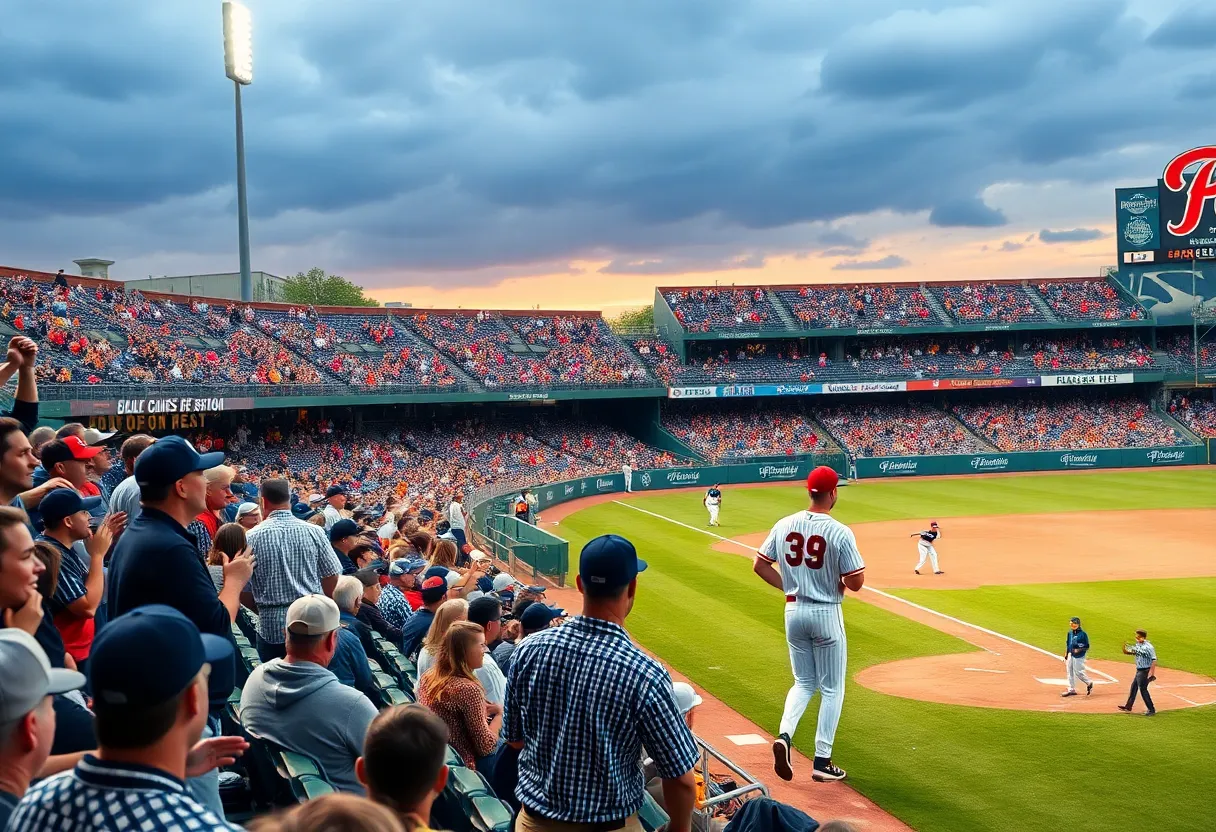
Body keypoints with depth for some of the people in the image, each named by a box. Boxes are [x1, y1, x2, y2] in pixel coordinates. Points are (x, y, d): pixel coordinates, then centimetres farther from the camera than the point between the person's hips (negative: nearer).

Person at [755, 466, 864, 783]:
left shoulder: (784, 526, -2)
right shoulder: (840, 533, -16)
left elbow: (759, 565, 3)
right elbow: (856, 582, -15)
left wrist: (787, 585, 10)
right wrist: (840, 581, 6)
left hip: (793, 611, 5)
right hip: (826, 614, -4)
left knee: (804, 682, 19)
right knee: (832, 688, 9)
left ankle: (784, 735, -5)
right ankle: (822, 761, 11)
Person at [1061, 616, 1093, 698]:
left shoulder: (1083, 634, -15)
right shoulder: (1070, 633, 7)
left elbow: (1087, 647, -11)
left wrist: (1079, 650, -26)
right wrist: (1065, 656, 16)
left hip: (1079, 656, -7)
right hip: (1070, 655, 7)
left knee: (1078, 672, -4)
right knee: (1070, 672, 10)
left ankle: (1089, 683, 21)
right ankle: (1071, 689, 18)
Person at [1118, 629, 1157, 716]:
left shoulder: (1149, 647, -19)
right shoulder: (1137, 645, 6)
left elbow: (1154, 660, -22)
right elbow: (1127, 652, 12)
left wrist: (1151, 673, -27)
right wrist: (1124, 648, -11)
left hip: (1145, 671, -9)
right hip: (1139, 671, 9)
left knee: (1143, 689, -5)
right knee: (1133, 687, 17)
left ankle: (1152, 709, 4)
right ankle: (1128, 706, 30)